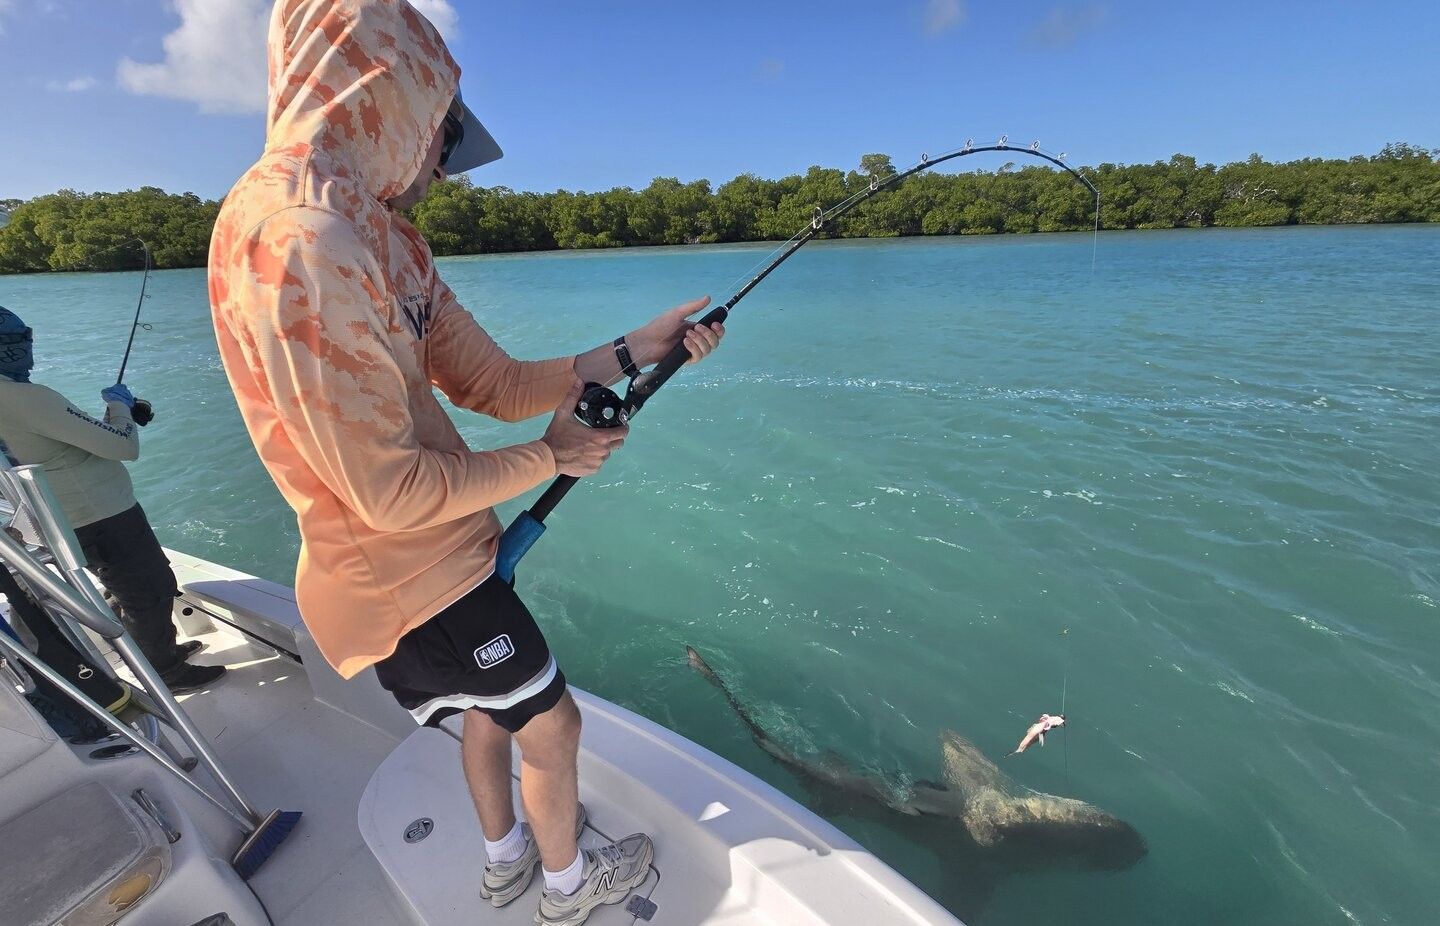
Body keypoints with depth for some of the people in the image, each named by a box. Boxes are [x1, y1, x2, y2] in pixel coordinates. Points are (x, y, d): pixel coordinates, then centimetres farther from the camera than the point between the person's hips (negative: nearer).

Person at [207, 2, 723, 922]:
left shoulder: (382, 239, 3)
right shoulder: (292, 238, -26)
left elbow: (495, 383, 2)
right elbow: (391, 492, -26)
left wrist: (631, 350, -1)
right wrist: (550, 457, -14)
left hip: (445, 552, 9)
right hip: (409, 580, -9)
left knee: (488, 708, 28)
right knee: (551, 725, 12)